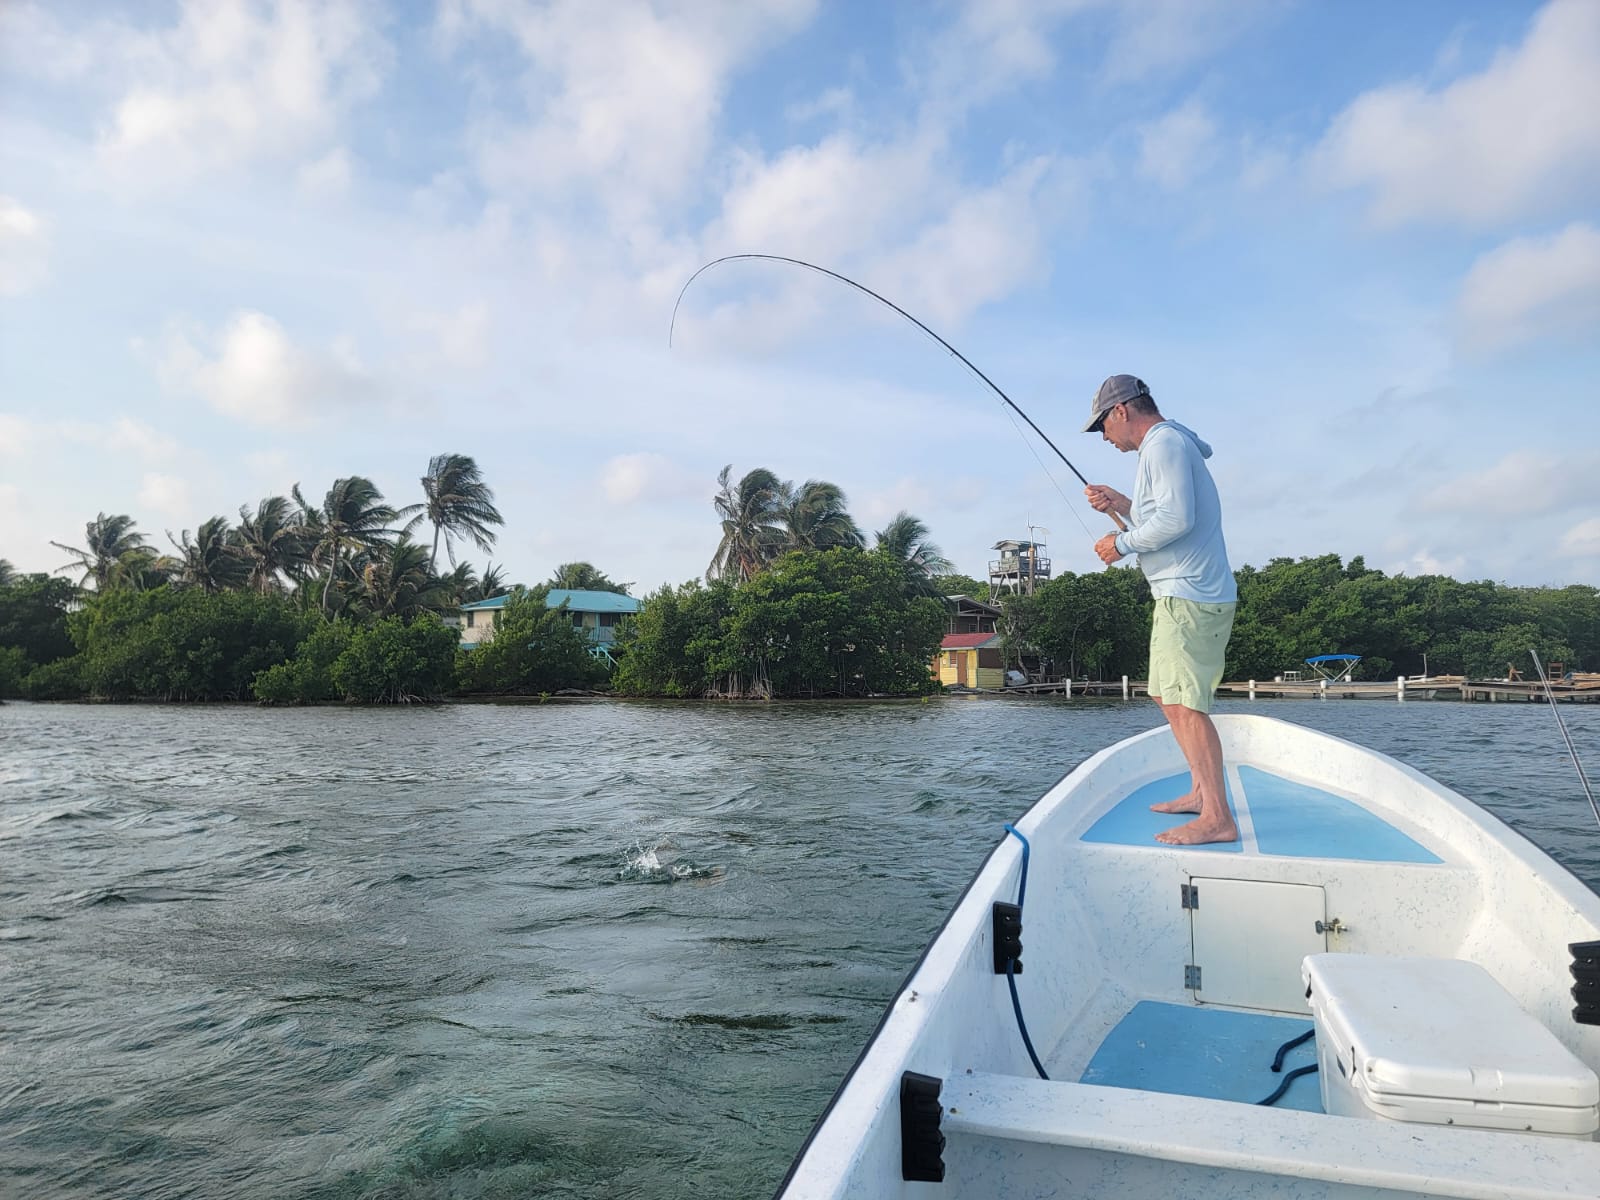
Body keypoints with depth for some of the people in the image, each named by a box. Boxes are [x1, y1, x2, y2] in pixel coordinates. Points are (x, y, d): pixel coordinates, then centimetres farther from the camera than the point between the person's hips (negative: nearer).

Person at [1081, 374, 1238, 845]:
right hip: (1182, 595, 11)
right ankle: (1202, 792, 25)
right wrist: (1123, 506, 15)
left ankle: (1217, 818, -11)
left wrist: (1122, 544, -12)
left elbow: (1176, 520, -23)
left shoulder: (1164, 443, -11)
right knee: (1169, 696, 18)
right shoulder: (1170, 445, 22)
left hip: (1189, 598, -11)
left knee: (1184, 703, -13)